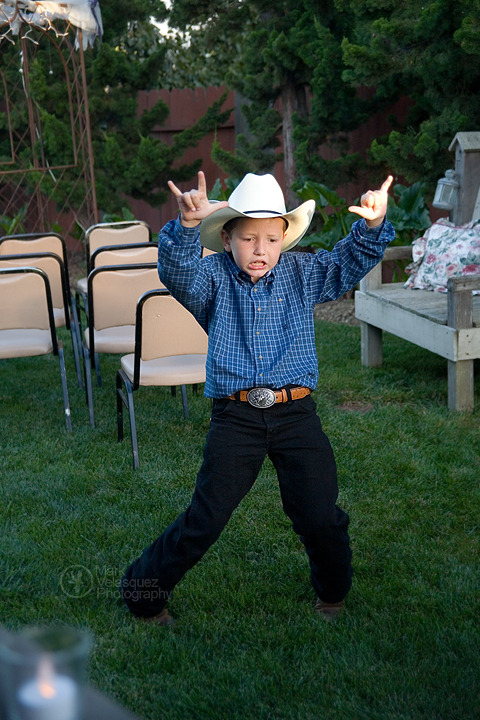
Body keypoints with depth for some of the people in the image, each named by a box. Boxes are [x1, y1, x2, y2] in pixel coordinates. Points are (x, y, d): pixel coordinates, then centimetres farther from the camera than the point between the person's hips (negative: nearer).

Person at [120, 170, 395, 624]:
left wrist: (373, 225, -23)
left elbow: (352, 262, -1)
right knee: (205, 519, -1)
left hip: (297, 415, 2)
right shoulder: (213, 279, 0)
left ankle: (332, 591, 32)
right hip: (235, 418, -2)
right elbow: (177, 271, -21)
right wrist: (187, 226, -42)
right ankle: (143, 591, 20)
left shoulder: (301, 274, 8)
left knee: (319, 517, 2)